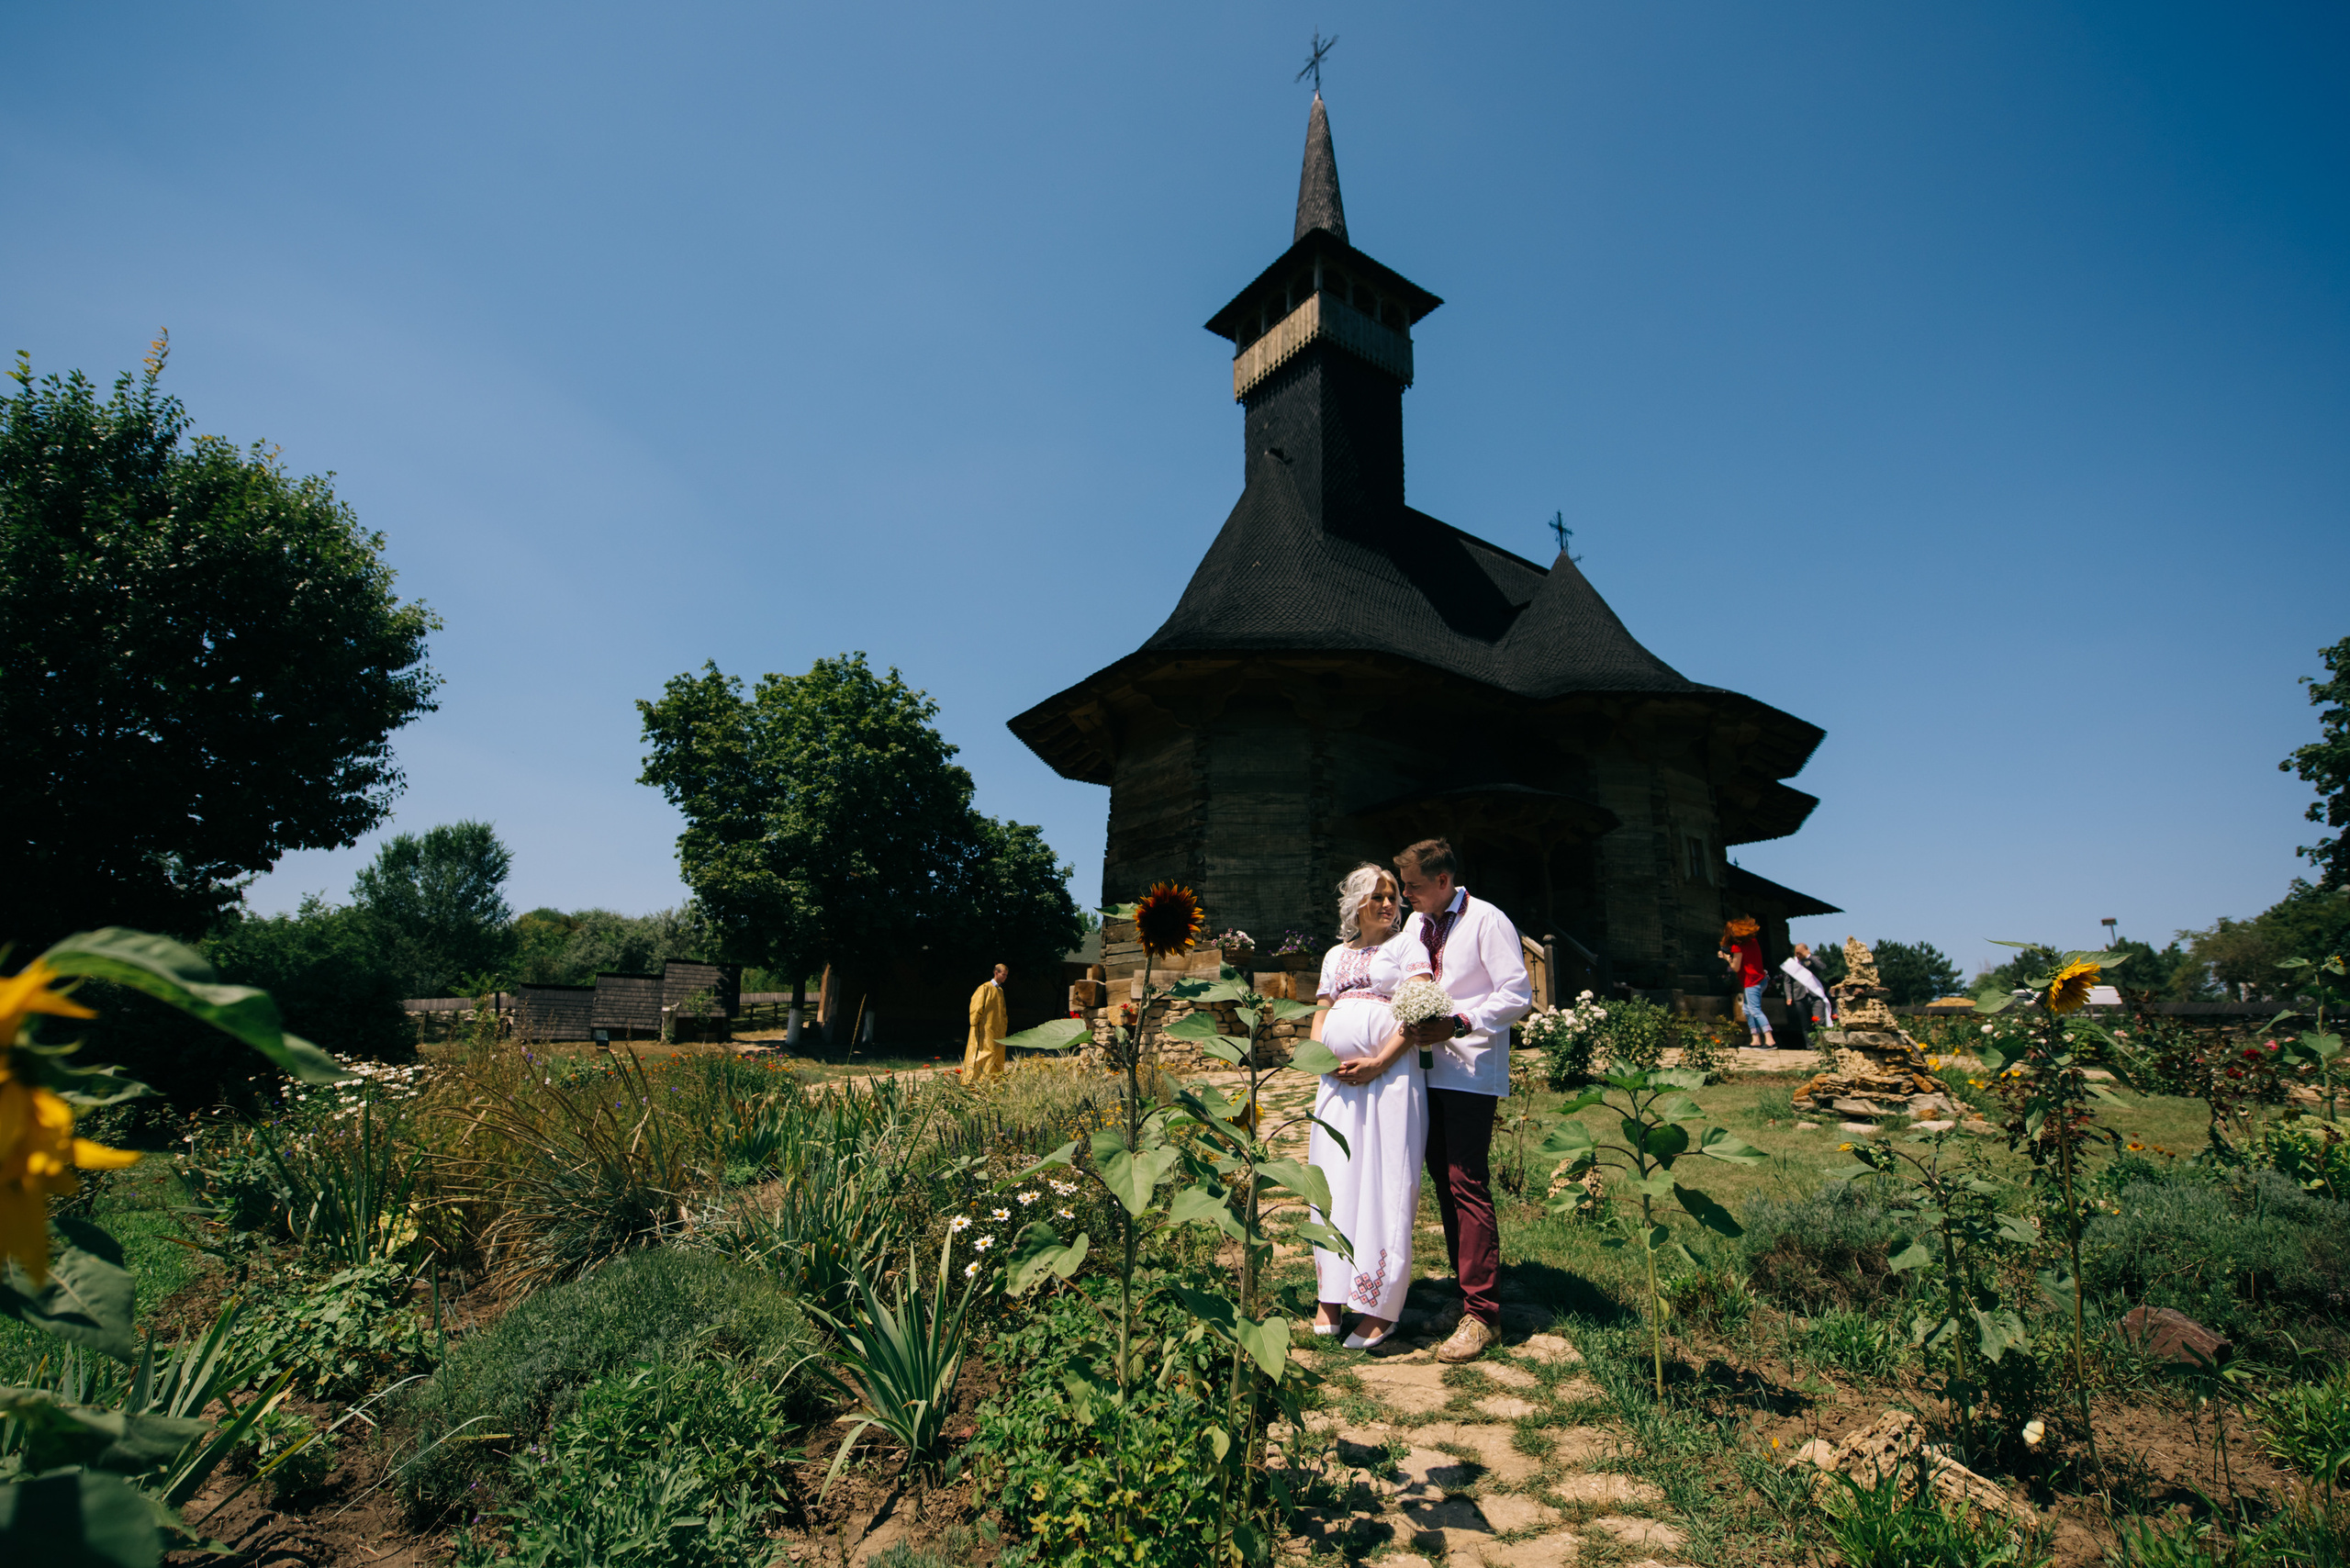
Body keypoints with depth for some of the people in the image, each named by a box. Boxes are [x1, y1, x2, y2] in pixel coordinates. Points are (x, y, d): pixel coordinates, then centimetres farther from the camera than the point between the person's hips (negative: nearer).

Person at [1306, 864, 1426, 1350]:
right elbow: (1320, 1017, 18)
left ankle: (1380, 1306, 1)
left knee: (1384, 1185, -5)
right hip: (1337, 1079, 5)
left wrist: (1378, 1063, -14)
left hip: (1389, 1077, -5)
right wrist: (1327, 1061, -1)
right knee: (1334, 1183, 5)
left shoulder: (1405, 946, 4)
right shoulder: (1336, 955, 20)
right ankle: (1331, 1297, 13)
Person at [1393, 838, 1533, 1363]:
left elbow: (1518, 995, -13)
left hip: (1471, 1070, -8)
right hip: (1429, 1069, 8)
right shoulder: (1414, 925, 15)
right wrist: (1411, 1024, 3)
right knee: (1443, 1181, 12)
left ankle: (1482, 1313, 0)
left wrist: (1457, 1025, -21)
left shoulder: (1487, 921, -9)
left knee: (1466, 1184, -9)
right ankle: (1467, 1294, 24)